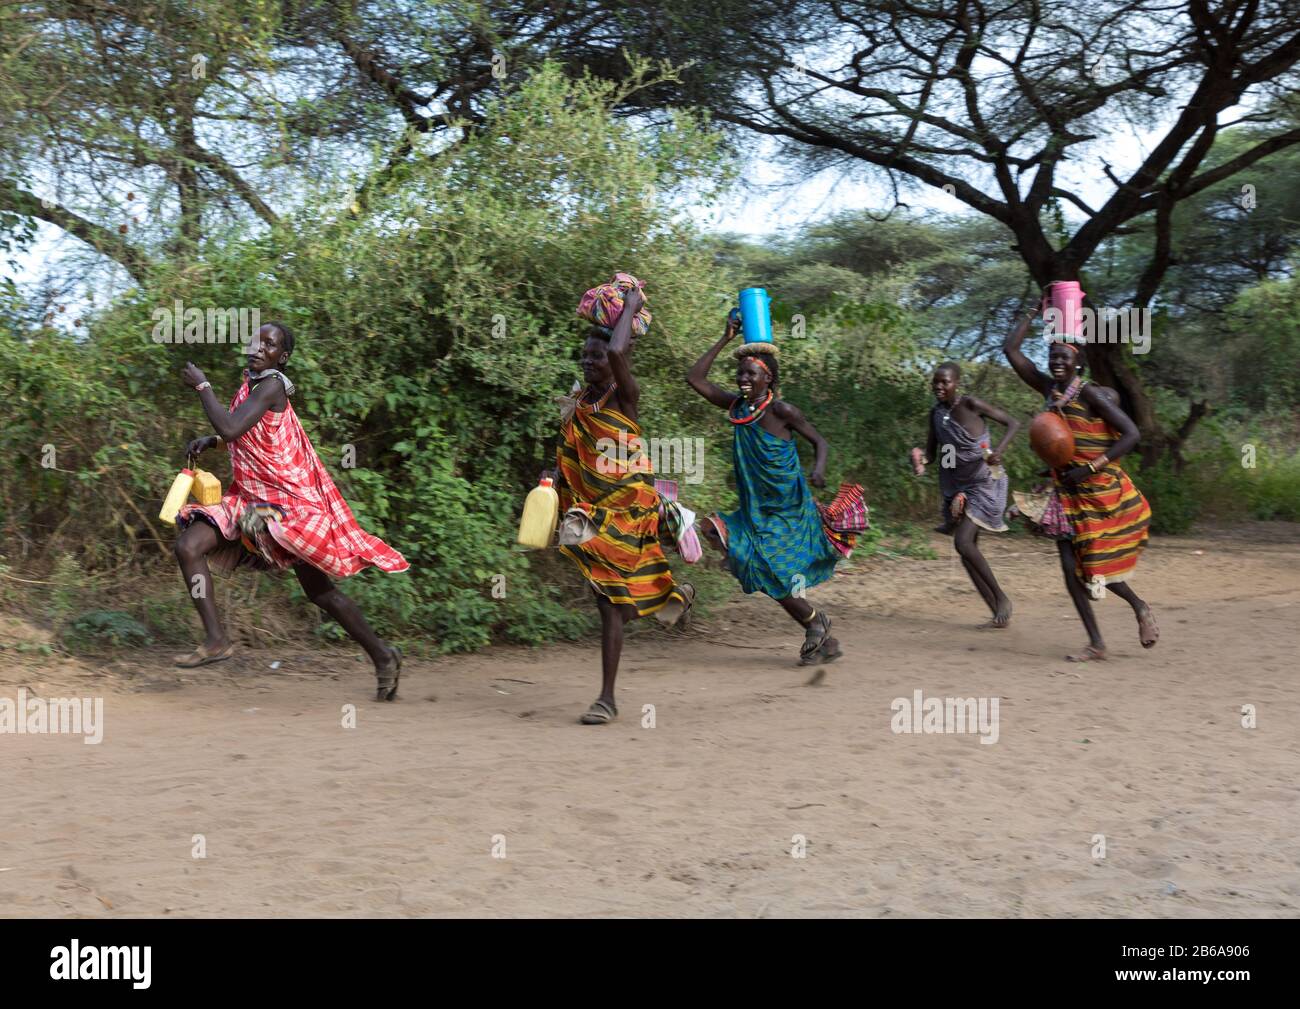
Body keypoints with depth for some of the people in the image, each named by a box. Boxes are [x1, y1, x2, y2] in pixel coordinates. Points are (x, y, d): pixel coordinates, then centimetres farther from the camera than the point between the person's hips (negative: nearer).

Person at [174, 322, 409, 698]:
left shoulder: (271, 385, -17)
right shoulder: (252, 383, 10)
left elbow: (231, 429, -29)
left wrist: (202, 386, -16)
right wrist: (210, 441, 10)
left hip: (288, 503, -9)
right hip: (249, 498, 9)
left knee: (320, 591, -3)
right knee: (188, 546, -7)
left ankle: (382, 655, 12)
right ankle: (216, 640, -7)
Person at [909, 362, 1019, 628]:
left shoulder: (971, 405, -13)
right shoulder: (936, 414, 6)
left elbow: (1013, 423, -11)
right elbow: (931, 452, 9)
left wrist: (999, 451, -28)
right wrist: (921, 459, -15)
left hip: (984, 483, -7)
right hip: (957, 487, 7)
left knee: (963, 542, -19)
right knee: (967, 549, 2)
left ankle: (1002, 598, -3)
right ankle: (999, 613, 9)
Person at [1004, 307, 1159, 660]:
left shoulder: (1090, 394, -15)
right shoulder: (1048, 388, 4)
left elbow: (1131, 433, -18)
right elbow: (1011, 350, 5)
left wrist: (1091, 468, -22)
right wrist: (1033, 312, 5)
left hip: (1103, 491, -6)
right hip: (1070, 492, 6)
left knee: (1096, 566, -1)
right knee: (1072, 567, -1)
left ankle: (1140, 608, 28)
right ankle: (1096, 644, 7)